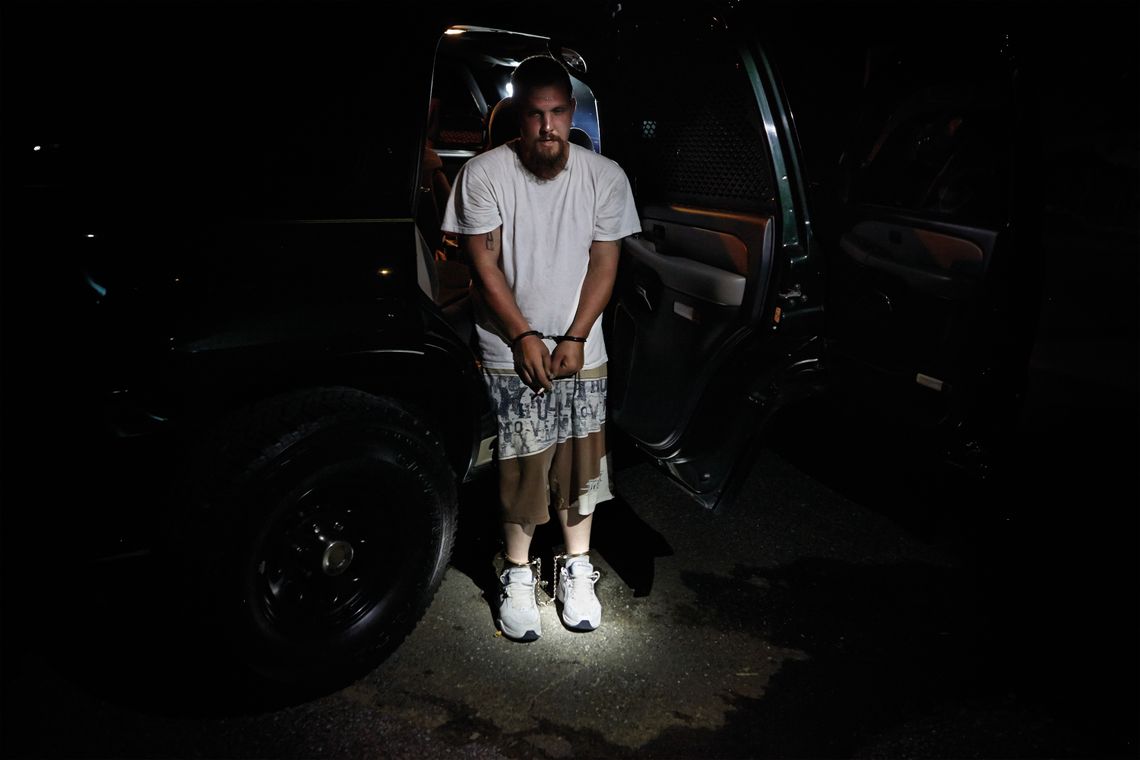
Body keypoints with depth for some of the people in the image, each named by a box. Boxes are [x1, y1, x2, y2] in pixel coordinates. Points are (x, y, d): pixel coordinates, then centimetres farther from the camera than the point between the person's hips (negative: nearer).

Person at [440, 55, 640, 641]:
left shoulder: (605, 177, -4)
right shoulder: (484, 174, -10)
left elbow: (604, 263, -1)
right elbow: (484, 265, -8)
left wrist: (575, 338, -8)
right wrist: (524, 337, -11)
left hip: (582, 350, 2)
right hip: (511, 351, -2)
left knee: (580, 461, 8)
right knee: (522, 467, 0)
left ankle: (576, 569, 28)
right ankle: (517, 576, 20)